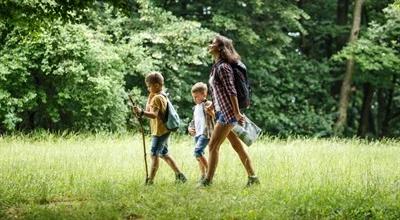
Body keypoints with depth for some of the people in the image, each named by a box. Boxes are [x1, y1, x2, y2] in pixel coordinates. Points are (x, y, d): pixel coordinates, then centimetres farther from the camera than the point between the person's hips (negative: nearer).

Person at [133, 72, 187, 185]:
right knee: (164, 154, 19)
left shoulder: (157, 98, -17)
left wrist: (141, 112, -40)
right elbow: (150, 111, 15)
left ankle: (150, 180, -11)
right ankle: (179, 175, 22)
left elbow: (154, 115, -30)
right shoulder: (161, 96, 14)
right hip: (163, 130, 11)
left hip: (160, 131, -11)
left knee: (154, 154, -10)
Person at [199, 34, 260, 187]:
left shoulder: (223, 67, -15)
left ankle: (208, 181, -2)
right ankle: (252, 177, 16)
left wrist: (237, 113, -22)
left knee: (213, 146, -7)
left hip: (228, 112, -10)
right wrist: (213, 105, 24)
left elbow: (231, 91, -20)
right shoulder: (217, 66, 13)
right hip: (222, 111, 10)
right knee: (237, 146, 12)